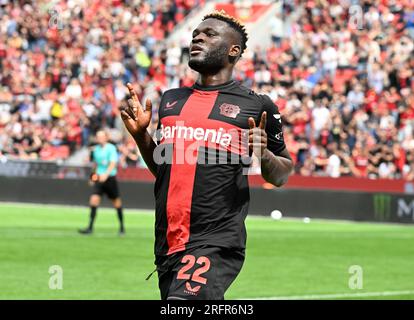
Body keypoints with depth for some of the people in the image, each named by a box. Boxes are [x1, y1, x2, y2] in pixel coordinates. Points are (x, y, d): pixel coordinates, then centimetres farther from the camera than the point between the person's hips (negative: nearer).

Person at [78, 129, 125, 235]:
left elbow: (113, 163, -21)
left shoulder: (111, 148, -10)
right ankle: (90, 227, -12)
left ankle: (122, 227, 24)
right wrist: (93, 176, 23)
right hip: (99, 178, 4)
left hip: (110, 178, -4)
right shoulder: (95, 149, 8)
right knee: (94, 199, -11)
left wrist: (106, 174, -35)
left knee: (116, 202, 7)